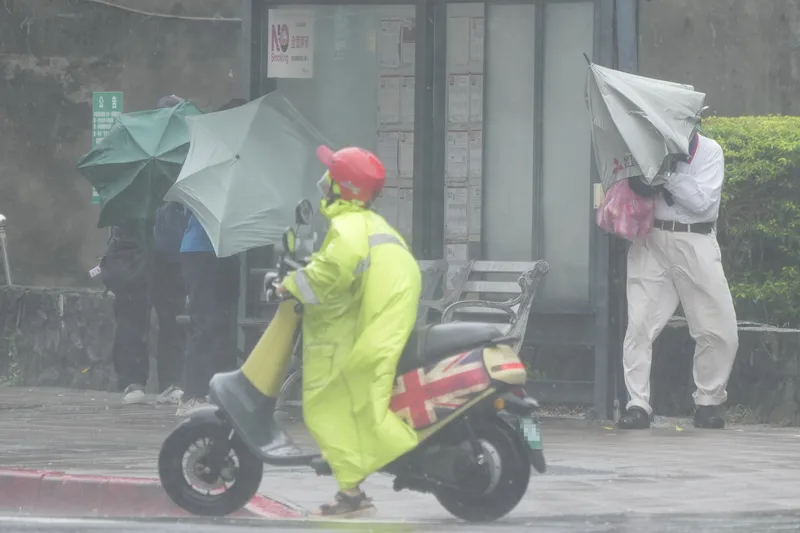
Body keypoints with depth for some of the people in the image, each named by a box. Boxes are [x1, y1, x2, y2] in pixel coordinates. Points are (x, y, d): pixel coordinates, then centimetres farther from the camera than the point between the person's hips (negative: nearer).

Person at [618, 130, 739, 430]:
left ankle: (708, 403, 17)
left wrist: (667, 174, -18)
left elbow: (702, 201, -13)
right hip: (651, 243, 1)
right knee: (639, 325, -7)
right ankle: (638, 406, -3)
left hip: (695, 245, -1)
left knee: (720, 332, 1)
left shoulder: (709, 151, -1)